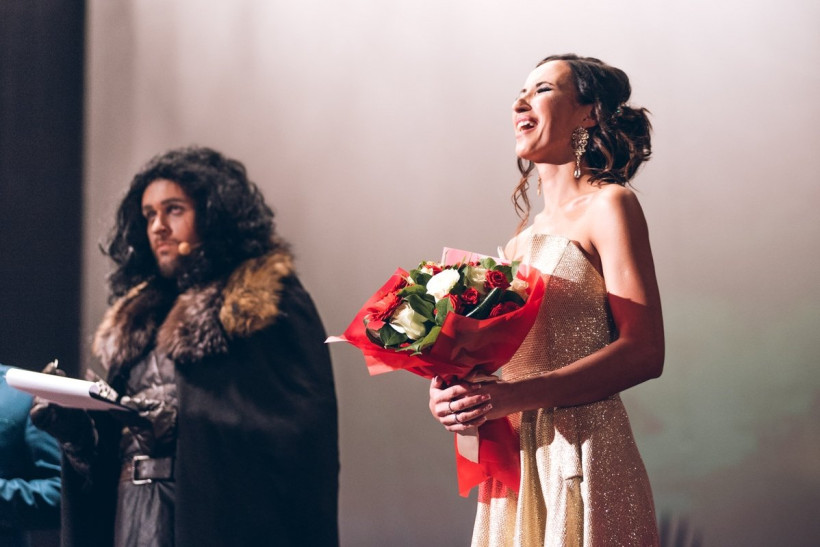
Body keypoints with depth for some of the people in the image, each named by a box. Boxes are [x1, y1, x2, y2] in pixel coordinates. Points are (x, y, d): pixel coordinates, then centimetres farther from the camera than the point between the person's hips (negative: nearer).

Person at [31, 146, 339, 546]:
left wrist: (185, 417, -20)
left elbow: (300, 422, -14)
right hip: (133, 514, 6)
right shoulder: (142, 315, 18)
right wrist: (74, 421, -2)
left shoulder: (269, 302, -3)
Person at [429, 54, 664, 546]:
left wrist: (515, 396, -22)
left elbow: (643, 352, -15)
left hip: (580, 454, -7)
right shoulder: (527, 234, 15)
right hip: (513, 458, 7)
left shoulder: (607, 205, -6)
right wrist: (456, 391, -1)